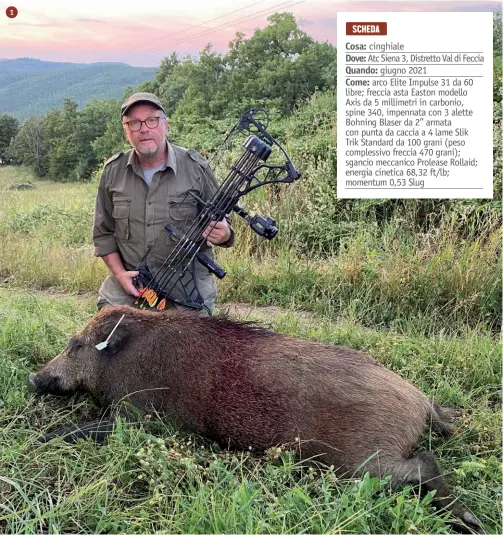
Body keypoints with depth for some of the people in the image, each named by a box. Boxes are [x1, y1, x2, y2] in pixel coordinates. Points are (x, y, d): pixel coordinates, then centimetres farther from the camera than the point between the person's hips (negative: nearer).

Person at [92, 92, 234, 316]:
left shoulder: (195, 167, -5)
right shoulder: (113, 171, 2)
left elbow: (222, 222, 0)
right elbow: (103, 232, 9)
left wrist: (222, 234, -24)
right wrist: (119, 274, -4)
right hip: (129, 279, 2)